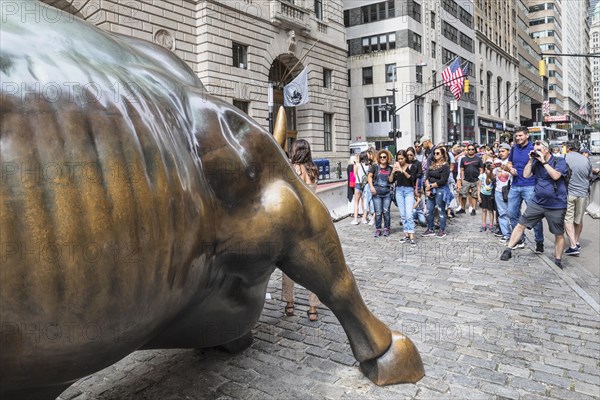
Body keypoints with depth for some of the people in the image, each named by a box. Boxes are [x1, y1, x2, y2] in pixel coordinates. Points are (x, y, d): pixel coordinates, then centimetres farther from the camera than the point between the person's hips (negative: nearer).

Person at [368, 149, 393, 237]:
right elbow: (370, 176, 4)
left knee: (386, 212, 2)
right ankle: (378, 229, 10)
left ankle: (386, 229, 15)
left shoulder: (390, 169, 9)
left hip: (387, 193, 1)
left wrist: (393, 172, -11)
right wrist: (371, 187, -7)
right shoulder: (375, 166, 4)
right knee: (378, 212, 0)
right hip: (377, 193, -1)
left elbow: (390, 180, 3)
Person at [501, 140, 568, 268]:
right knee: (521, 224, 0)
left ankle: (558, 261, 21)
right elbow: (526, 175, 0)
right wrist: (531, 160, -5)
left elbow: (555, 176, -23)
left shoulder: (559, 161, -7)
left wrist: (544, 162, -19)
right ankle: (508, 249, 8)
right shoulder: (536, 162, 7)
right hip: (537, 203, 4)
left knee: (559, 234, 7)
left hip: (556, 206, -4)